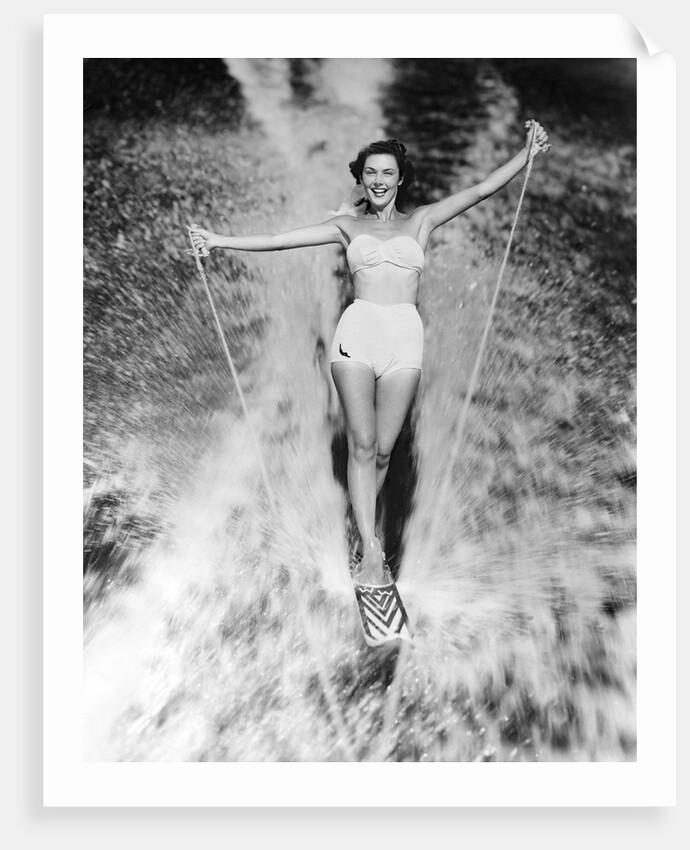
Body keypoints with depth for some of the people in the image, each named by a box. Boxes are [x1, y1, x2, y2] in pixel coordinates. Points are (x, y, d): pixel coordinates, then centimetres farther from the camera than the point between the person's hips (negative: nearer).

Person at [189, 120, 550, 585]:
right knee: (362, 444, -8)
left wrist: (528, 152, 8)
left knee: (384, 448, 1)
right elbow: (281, 239, 12)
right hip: (356, 333, 0)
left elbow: (483, 189, 18)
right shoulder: (348, 225, 19)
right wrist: (219, 240, 8)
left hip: (405, 337, 1)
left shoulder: (421, 220, 21)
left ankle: (363, 525, 22)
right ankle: (371, 551, 0)